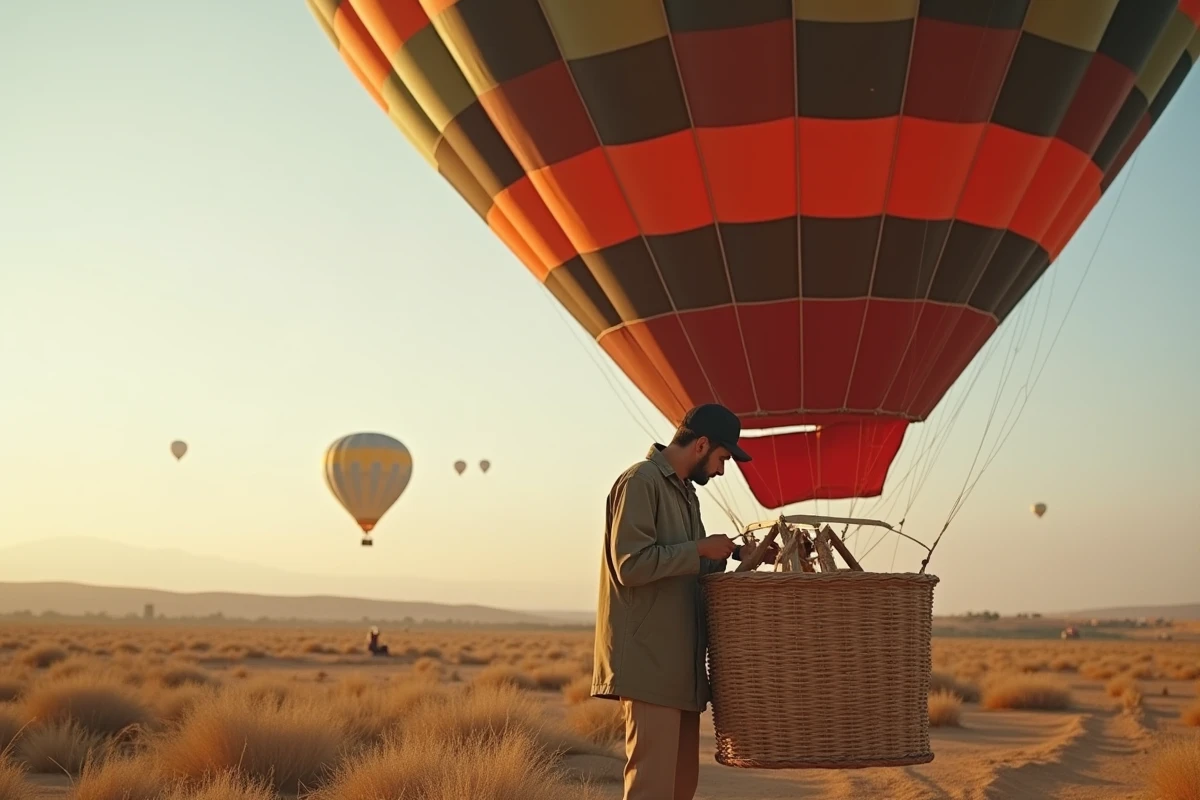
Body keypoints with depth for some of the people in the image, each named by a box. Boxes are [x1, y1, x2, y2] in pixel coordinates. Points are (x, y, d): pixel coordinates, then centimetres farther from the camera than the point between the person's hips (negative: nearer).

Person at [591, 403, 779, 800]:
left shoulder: (684, 489, 19)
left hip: (680, 662, 10)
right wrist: (701, 548, -13)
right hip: (650, 662, -10)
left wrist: (737, 553, 10)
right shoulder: (640, 482, -11)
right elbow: (631, 564, -20)